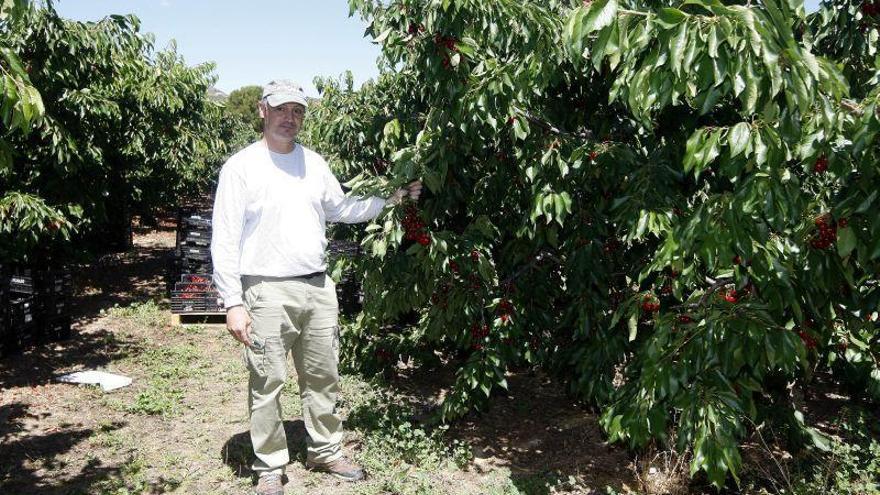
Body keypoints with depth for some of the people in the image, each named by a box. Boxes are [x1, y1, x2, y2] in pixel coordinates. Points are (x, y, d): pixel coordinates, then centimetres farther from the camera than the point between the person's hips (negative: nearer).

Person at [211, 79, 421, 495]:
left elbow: (341, 208, 23)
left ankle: (325, 452, 31)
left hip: (319, 287, 5)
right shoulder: (241, 166, -6)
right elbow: (225, 240, -8)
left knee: (323, 378, 14)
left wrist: (392, 197, 16)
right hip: (268, 292, -5)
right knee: (267, 384, 2)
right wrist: (233, 303, -13)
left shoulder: (314, 163, 11)